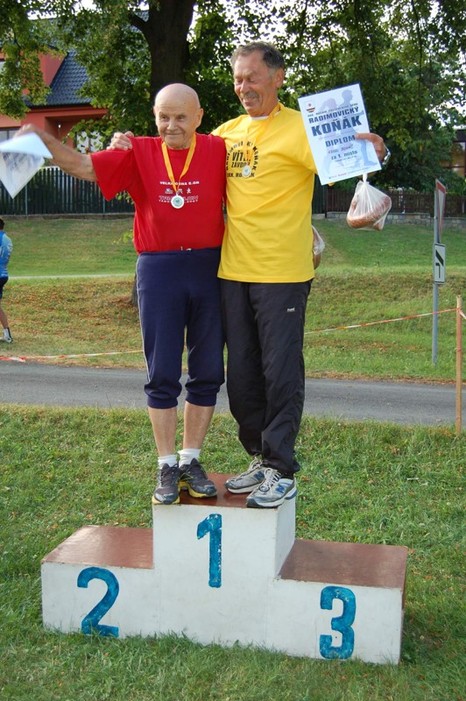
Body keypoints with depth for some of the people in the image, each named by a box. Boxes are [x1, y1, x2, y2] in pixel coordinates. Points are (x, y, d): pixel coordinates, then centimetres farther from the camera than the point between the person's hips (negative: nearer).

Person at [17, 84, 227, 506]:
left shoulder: (218, 150, 1)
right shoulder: (139, 153, 2)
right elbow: (82, 166, -5)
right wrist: (44, 140, -19)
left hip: (210, 268, 1)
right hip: (158, 270, 0)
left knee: (207, 372, 7)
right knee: (162, 375, 3)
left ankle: (191, 460, 22)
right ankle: (167, 468, 15)